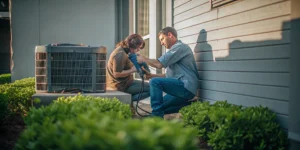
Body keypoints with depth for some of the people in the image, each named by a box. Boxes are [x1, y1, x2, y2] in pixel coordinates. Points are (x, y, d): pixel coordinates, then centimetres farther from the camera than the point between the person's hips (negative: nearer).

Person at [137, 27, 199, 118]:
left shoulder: (179, 47, -9)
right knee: (160, 106, 12)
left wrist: (143, 59, 0)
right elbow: (170, 75, 23)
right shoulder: (176, 49, 25)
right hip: (184, 88, 11)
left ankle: (157, 116, -19)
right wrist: (152, 75, 13)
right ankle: (188, 105, 7)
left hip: (185, 87, -11)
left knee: (155, 82, -20)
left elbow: (159, 64, -16)